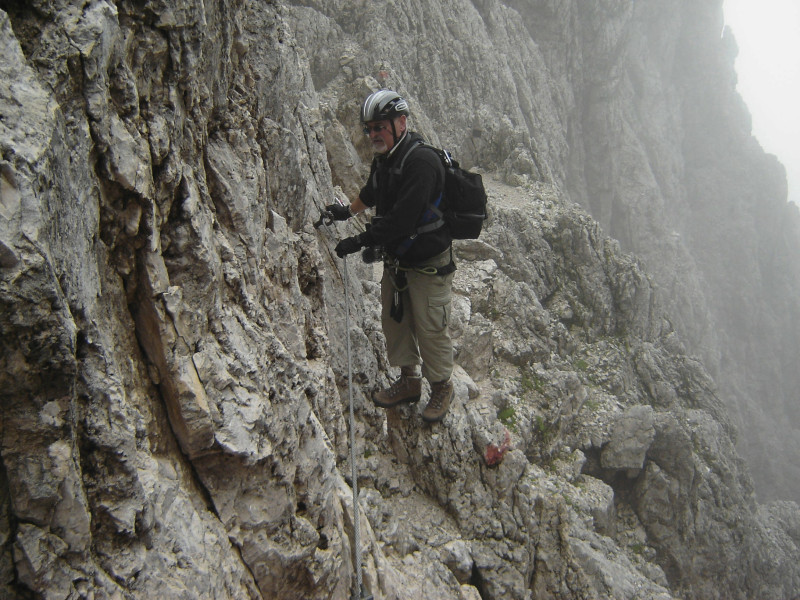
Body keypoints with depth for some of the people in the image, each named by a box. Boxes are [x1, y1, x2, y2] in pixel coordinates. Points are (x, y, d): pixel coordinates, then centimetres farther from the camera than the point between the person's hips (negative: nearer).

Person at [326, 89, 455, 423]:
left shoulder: (421, 161, -25)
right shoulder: (384, 159, 4)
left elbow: (401, 219, -31)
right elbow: (371, 192, 28)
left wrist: (360, 241, -24)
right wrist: (346, 211, 41)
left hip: (428, 264, -9)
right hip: (395, 260, 9)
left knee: (430, 331, 2)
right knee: (394, 320, 17)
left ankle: (441, 388, 24)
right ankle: (409, 382, 36)